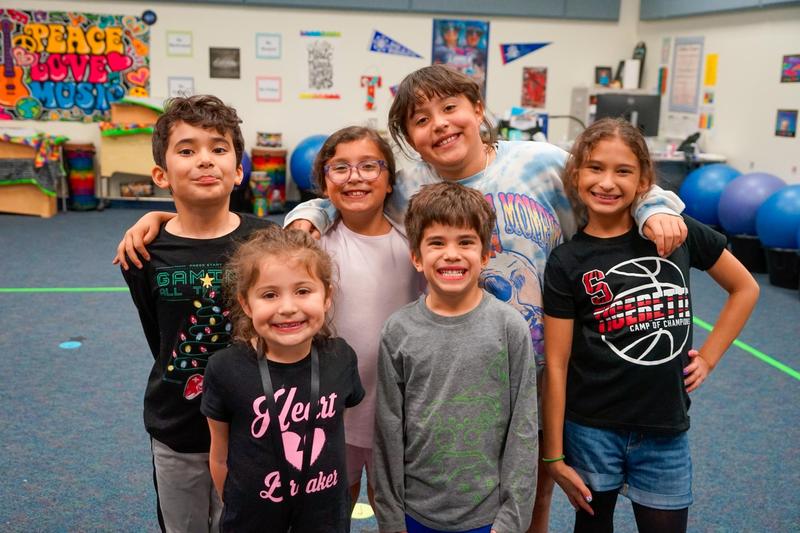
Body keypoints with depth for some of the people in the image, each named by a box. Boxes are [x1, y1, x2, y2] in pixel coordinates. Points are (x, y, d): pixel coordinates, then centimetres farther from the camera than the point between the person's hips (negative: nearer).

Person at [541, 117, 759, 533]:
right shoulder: (567, 263, -8)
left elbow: (745, 288, 12)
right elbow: (556, 365, -7)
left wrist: (708, 357, 4)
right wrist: (554, 456, -5)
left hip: (665, 431, 1)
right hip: (592, 431, -1)